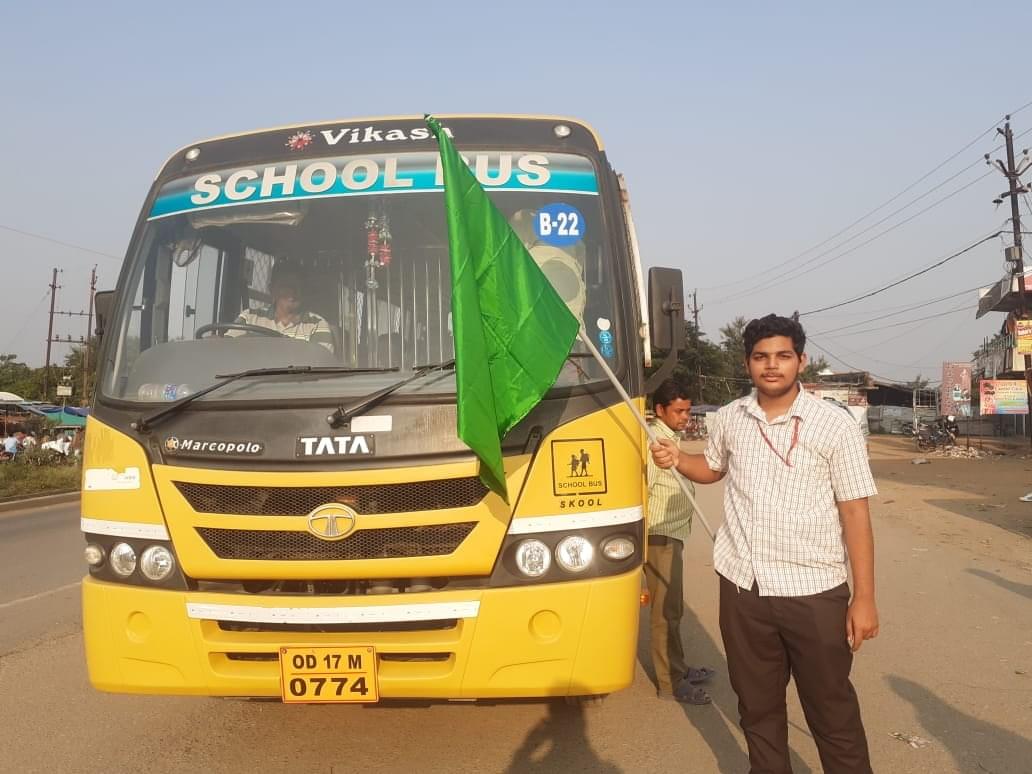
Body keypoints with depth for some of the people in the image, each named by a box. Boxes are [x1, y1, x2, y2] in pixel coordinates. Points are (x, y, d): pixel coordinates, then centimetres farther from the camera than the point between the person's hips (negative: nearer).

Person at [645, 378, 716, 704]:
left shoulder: (670, 438, 12)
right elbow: (640, 492, -23)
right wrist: (644, 541, -22)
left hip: (673, 535, 10)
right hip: (660, 538, -10)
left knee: (672, 608, 18)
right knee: (666, 611, -2)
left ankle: (679, 669, 30)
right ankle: (670, 683, 7)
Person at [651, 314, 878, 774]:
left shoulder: (834, 425, -8)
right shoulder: (729, 418, 3)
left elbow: (855, 513, -7)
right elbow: (713, 468, 22)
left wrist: (864, 598, -9)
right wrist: (677, 459, 0)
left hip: (813, 592, -3)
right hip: (742, 587, 4)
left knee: (832, 712, 11)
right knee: (757, 704, 19)